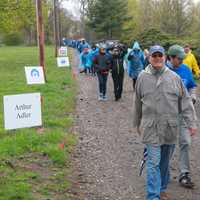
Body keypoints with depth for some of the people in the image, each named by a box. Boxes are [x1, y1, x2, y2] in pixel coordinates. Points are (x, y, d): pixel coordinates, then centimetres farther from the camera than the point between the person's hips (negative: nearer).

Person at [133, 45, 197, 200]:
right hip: (151, 128, -2)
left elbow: (185, 101, 4)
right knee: (154, 163, -5)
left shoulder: (174, 77, 2)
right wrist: (137, 123, 18)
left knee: (165, 162, 15)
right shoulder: (143, 77, 1)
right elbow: (138, 103, 11)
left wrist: (191, 122, -1)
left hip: (170, 127, 2)